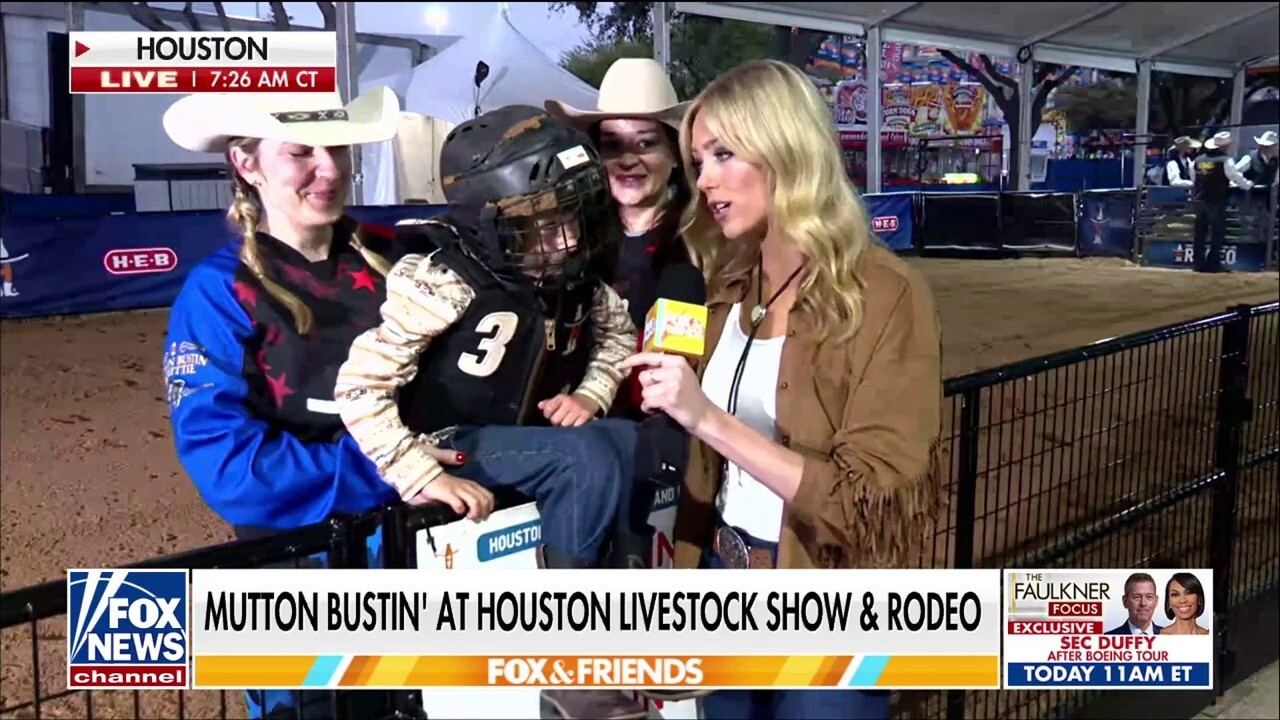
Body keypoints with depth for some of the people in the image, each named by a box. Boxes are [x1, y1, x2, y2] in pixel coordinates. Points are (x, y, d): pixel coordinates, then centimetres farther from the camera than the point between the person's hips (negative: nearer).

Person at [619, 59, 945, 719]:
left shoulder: (886, 295, -18)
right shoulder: (730, 284, 1)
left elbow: (869, 501, -23)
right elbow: (712, 460, 8)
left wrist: (708, 419, -29)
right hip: (725, 576, 6)